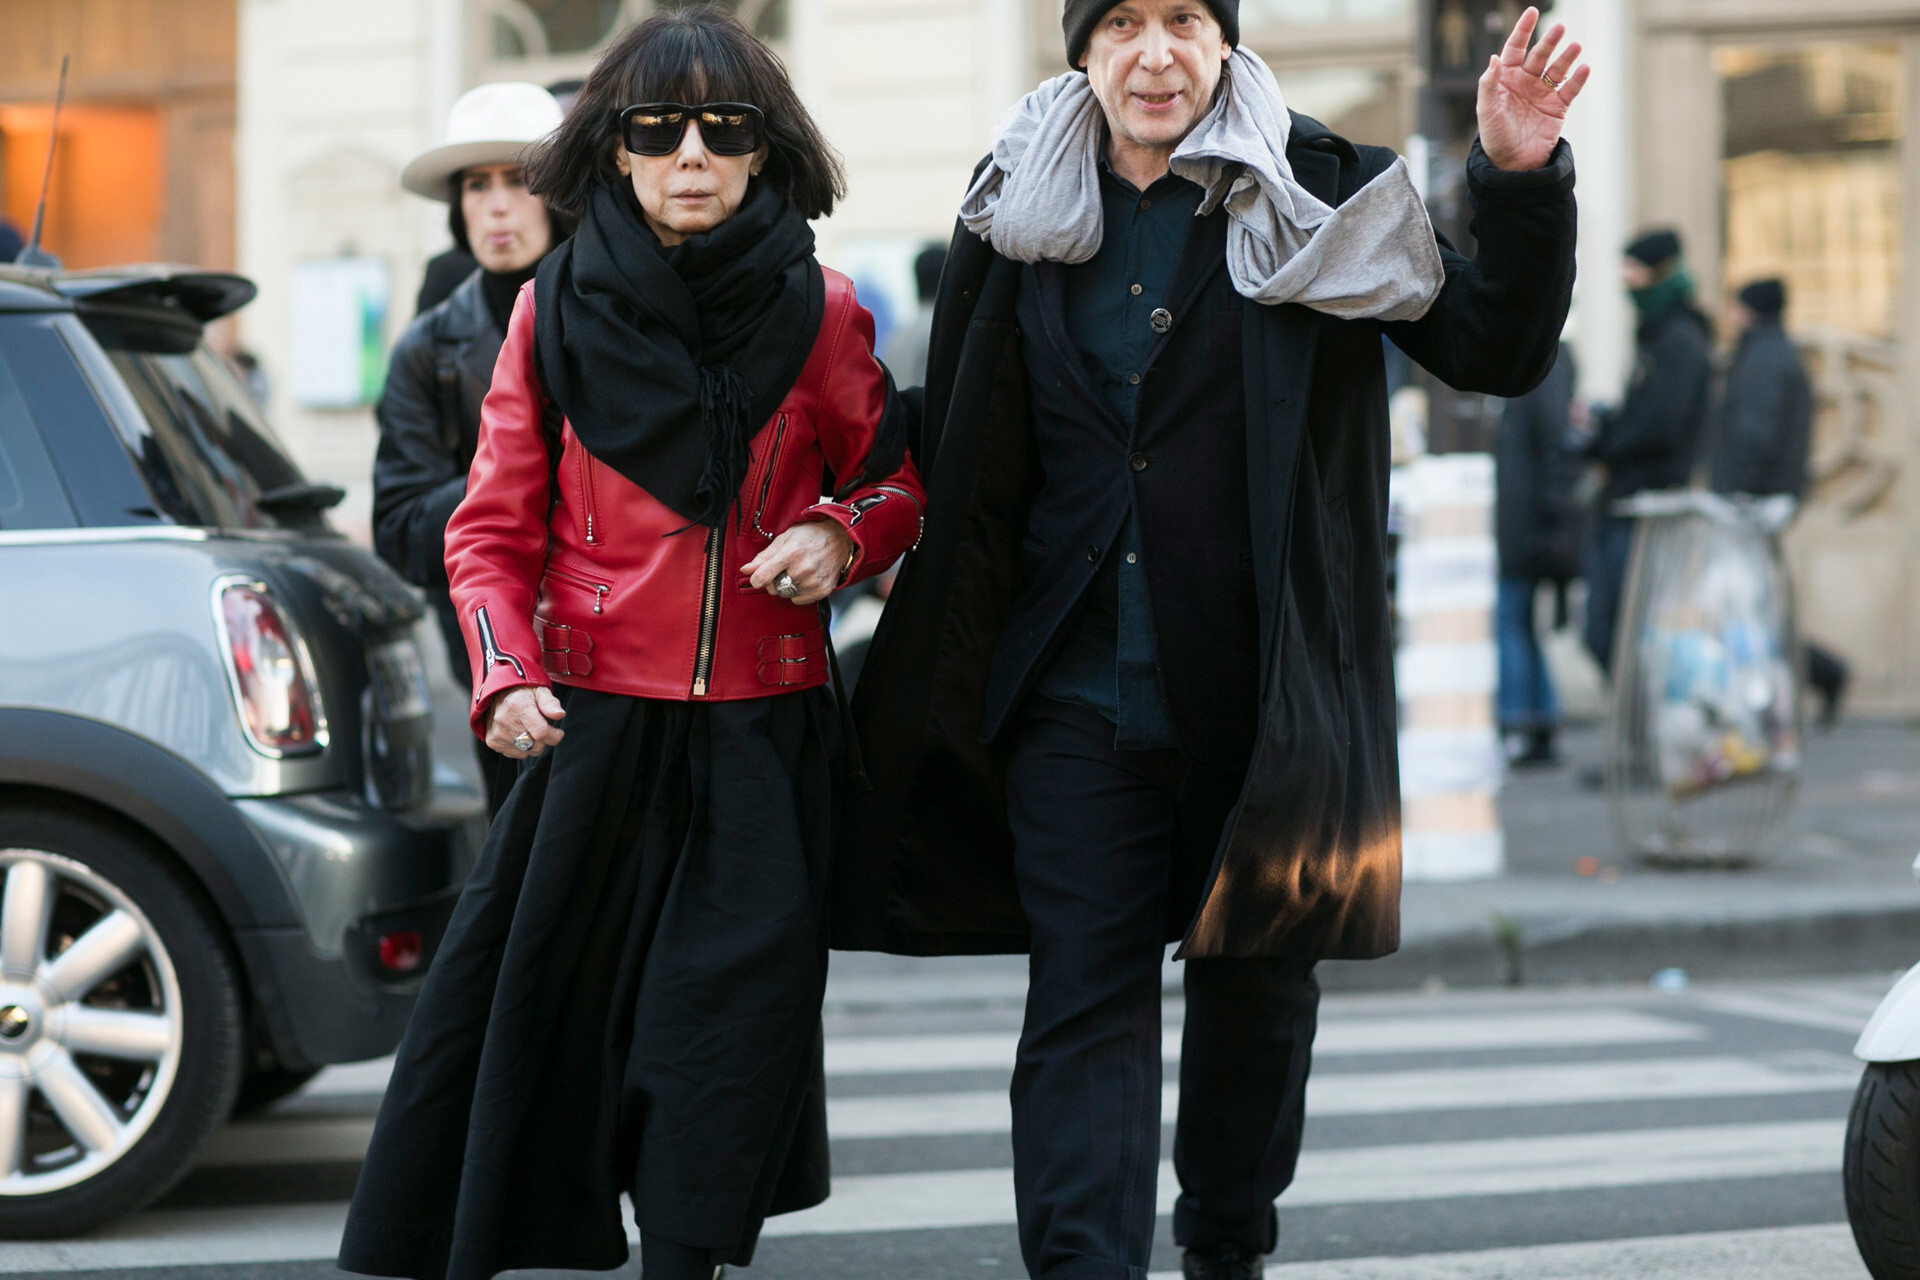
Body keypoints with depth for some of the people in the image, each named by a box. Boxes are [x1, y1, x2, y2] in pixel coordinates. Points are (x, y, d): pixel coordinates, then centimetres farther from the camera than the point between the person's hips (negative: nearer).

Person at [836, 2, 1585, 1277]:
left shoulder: (1311, 197, -1)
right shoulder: (1021, 216, 5)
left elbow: (1496, 349, -1)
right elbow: (958, 458, 11)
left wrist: (1522, 182, -16)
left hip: (1257, 685, 0)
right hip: (1078, 683, 0)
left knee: (1258, 982, 13)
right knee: (1085, 993, -5)